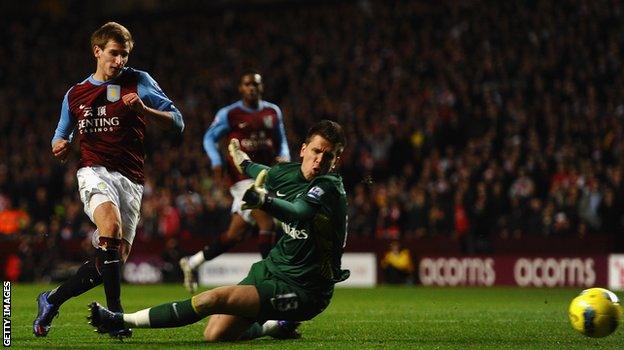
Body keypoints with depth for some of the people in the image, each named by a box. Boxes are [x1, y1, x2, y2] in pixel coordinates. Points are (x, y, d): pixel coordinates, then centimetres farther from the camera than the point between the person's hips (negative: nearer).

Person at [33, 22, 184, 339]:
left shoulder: (139, 82, 7)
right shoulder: (75, 95, 14)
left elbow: (177, 122, 2)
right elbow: (60, 137, 27)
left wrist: (143, 109, -16)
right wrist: (60, 145, 2)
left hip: (131, 179, 1)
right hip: (95, 171, -1)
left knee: (115, 258, -2)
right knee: (111, 227, -32)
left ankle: (52, 300, 18)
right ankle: (114, 313, -29)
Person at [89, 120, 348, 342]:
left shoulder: (328, 187, -21)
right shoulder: (288, 173, 3)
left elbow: (297, 212, -43)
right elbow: (265, 174, 30)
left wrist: (264, 200, -63)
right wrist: (243, 161, 49)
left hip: (303, 292, -8)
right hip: (271, 269, 8)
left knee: (212, 299, -21)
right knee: (215, 334, 2)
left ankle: (122, 321, -10)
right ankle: (277, 326, 27)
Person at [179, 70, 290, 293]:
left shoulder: (273, 112, 11)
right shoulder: (229, 114, -2)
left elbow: (281, 140, 22)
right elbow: (210, 138, 6)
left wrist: (284, 156, 1)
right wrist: (216, 162, -9)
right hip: (243, 177, -5)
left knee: (235, 234, 8)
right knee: (267, 223, -18)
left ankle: (192, 263, 23)